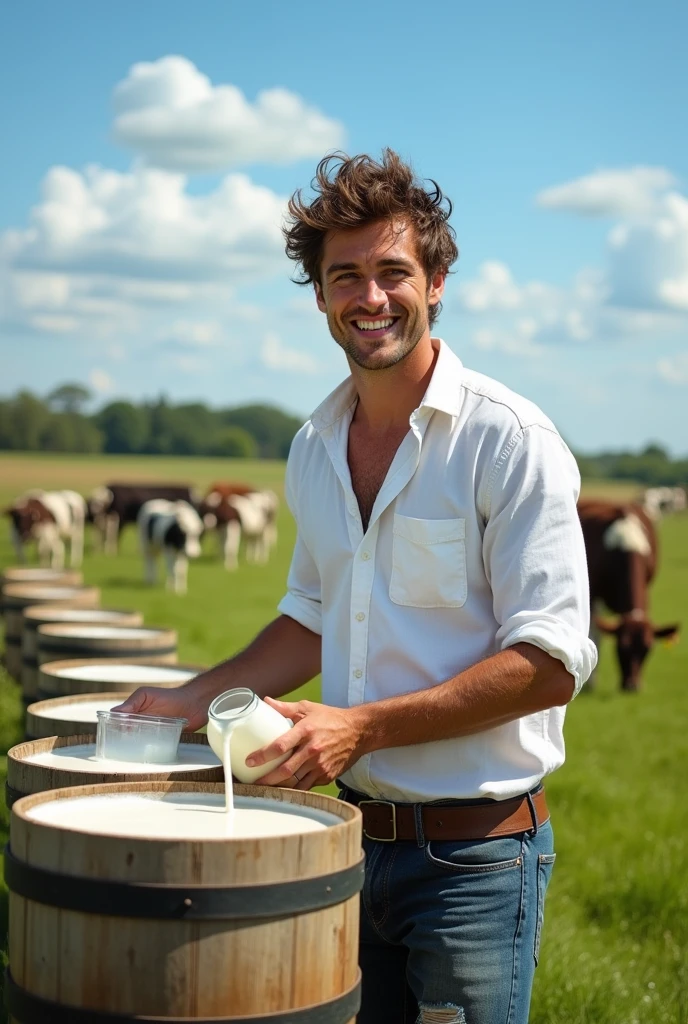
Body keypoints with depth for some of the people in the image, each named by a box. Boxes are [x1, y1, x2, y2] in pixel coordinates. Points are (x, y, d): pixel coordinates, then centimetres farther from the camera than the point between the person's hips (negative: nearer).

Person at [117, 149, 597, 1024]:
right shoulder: (315, 449, 8)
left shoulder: (509, 441, -13)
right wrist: (198, 698, 11)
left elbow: (549, 664, -17)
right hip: (353, 838, 6)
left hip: (475, 853, -6)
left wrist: (363, 727, -21)